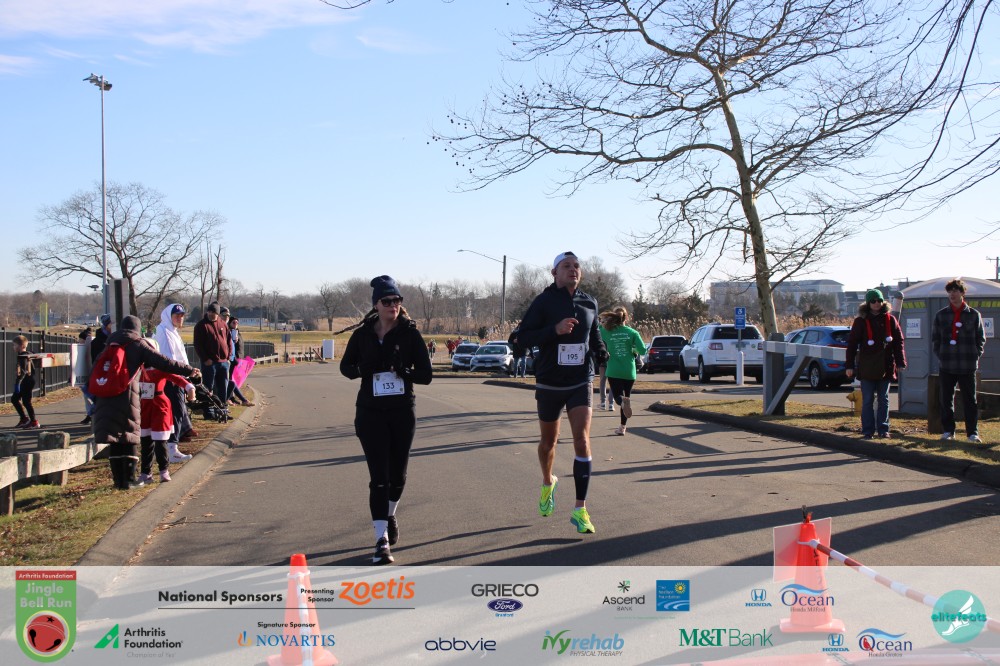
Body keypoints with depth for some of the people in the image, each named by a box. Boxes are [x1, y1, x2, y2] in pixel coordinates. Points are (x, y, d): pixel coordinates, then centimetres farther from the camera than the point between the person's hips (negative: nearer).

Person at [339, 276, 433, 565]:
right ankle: (382, 541, -4)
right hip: (370, 413, 0)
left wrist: (401, 370, -24)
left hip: (403, 412, 1)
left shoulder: (410, 334, -4)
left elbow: (425, 375, -5)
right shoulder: (362, 334, 1)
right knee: (379, 477, -6)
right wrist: (364, 369, -12)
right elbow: (346, 367, 11)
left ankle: (390, 516, 42)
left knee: (397, 474, 12)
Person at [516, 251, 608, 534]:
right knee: (548, 441, 15)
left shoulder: (589, 303, 4)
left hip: (581, 382, 1)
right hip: (549, 384, -1)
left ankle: (580, 509, -10)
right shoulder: (544, 301, -8)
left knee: (582, 440, -14)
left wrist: (600, 351, -1)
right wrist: (555, 330, -25)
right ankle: (548, 482, 46)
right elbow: (523, 336, -11)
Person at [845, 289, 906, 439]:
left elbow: (898, 341, 9)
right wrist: (850, 365, -2)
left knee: (883, 400, 8)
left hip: (885, 367, 2)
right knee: (867, 400, 1)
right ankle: (868, 431, 6)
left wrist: (900, 362, 4)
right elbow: (852, 344, 1)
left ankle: (883, 429, 15)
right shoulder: (861, 321, 0)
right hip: (867, 367, -2)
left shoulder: (890, 320, 5)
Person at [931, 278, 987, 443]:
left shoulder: (974, 315, 4)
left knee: (970, 400, 2)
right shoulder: (941, 315, 8)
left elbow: (981, 339, 9)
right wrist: (940, 355, 0)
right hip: (946, 366, 1)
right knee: (946, 400, 5)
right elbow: (935, 339, 12)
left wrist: (975, 356, -2)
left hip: (968, 366, -1)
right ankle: (948, 431, 14)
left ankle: (972, 432, 6)